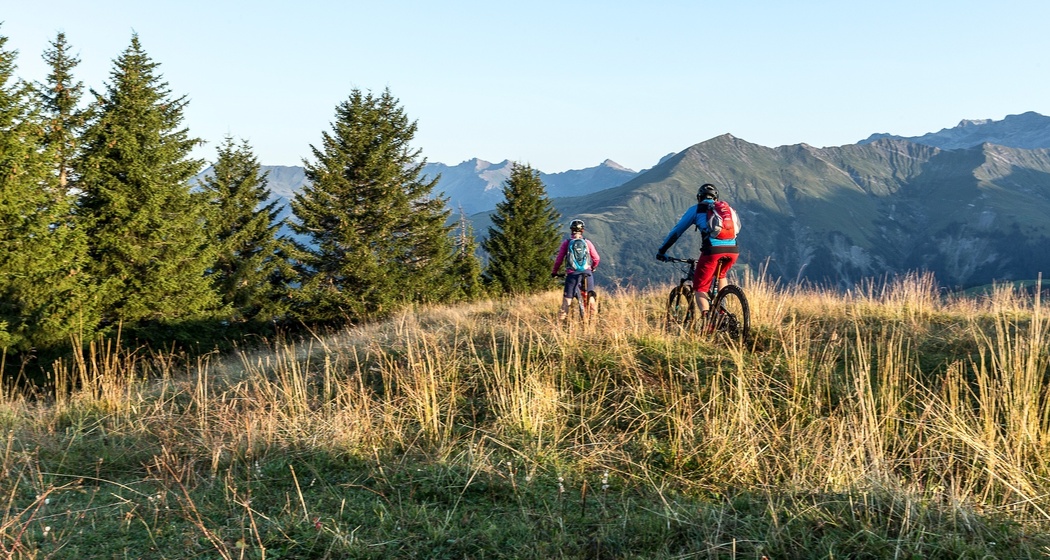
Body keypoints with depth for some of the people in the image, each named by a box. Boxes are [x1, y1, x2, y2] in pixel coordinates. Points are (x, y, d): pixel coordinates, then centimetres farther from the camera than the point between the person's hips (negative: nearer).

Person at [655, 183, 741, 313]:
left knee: (700, 287, 7)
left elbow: (676, 231, 17)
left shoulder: (696, 209, 15)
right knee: (721, 275, 34)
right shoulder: (727, 208, 27)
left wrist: (662, 250, 27)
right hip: (733, 250, 4)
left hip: (712, 250, -4)